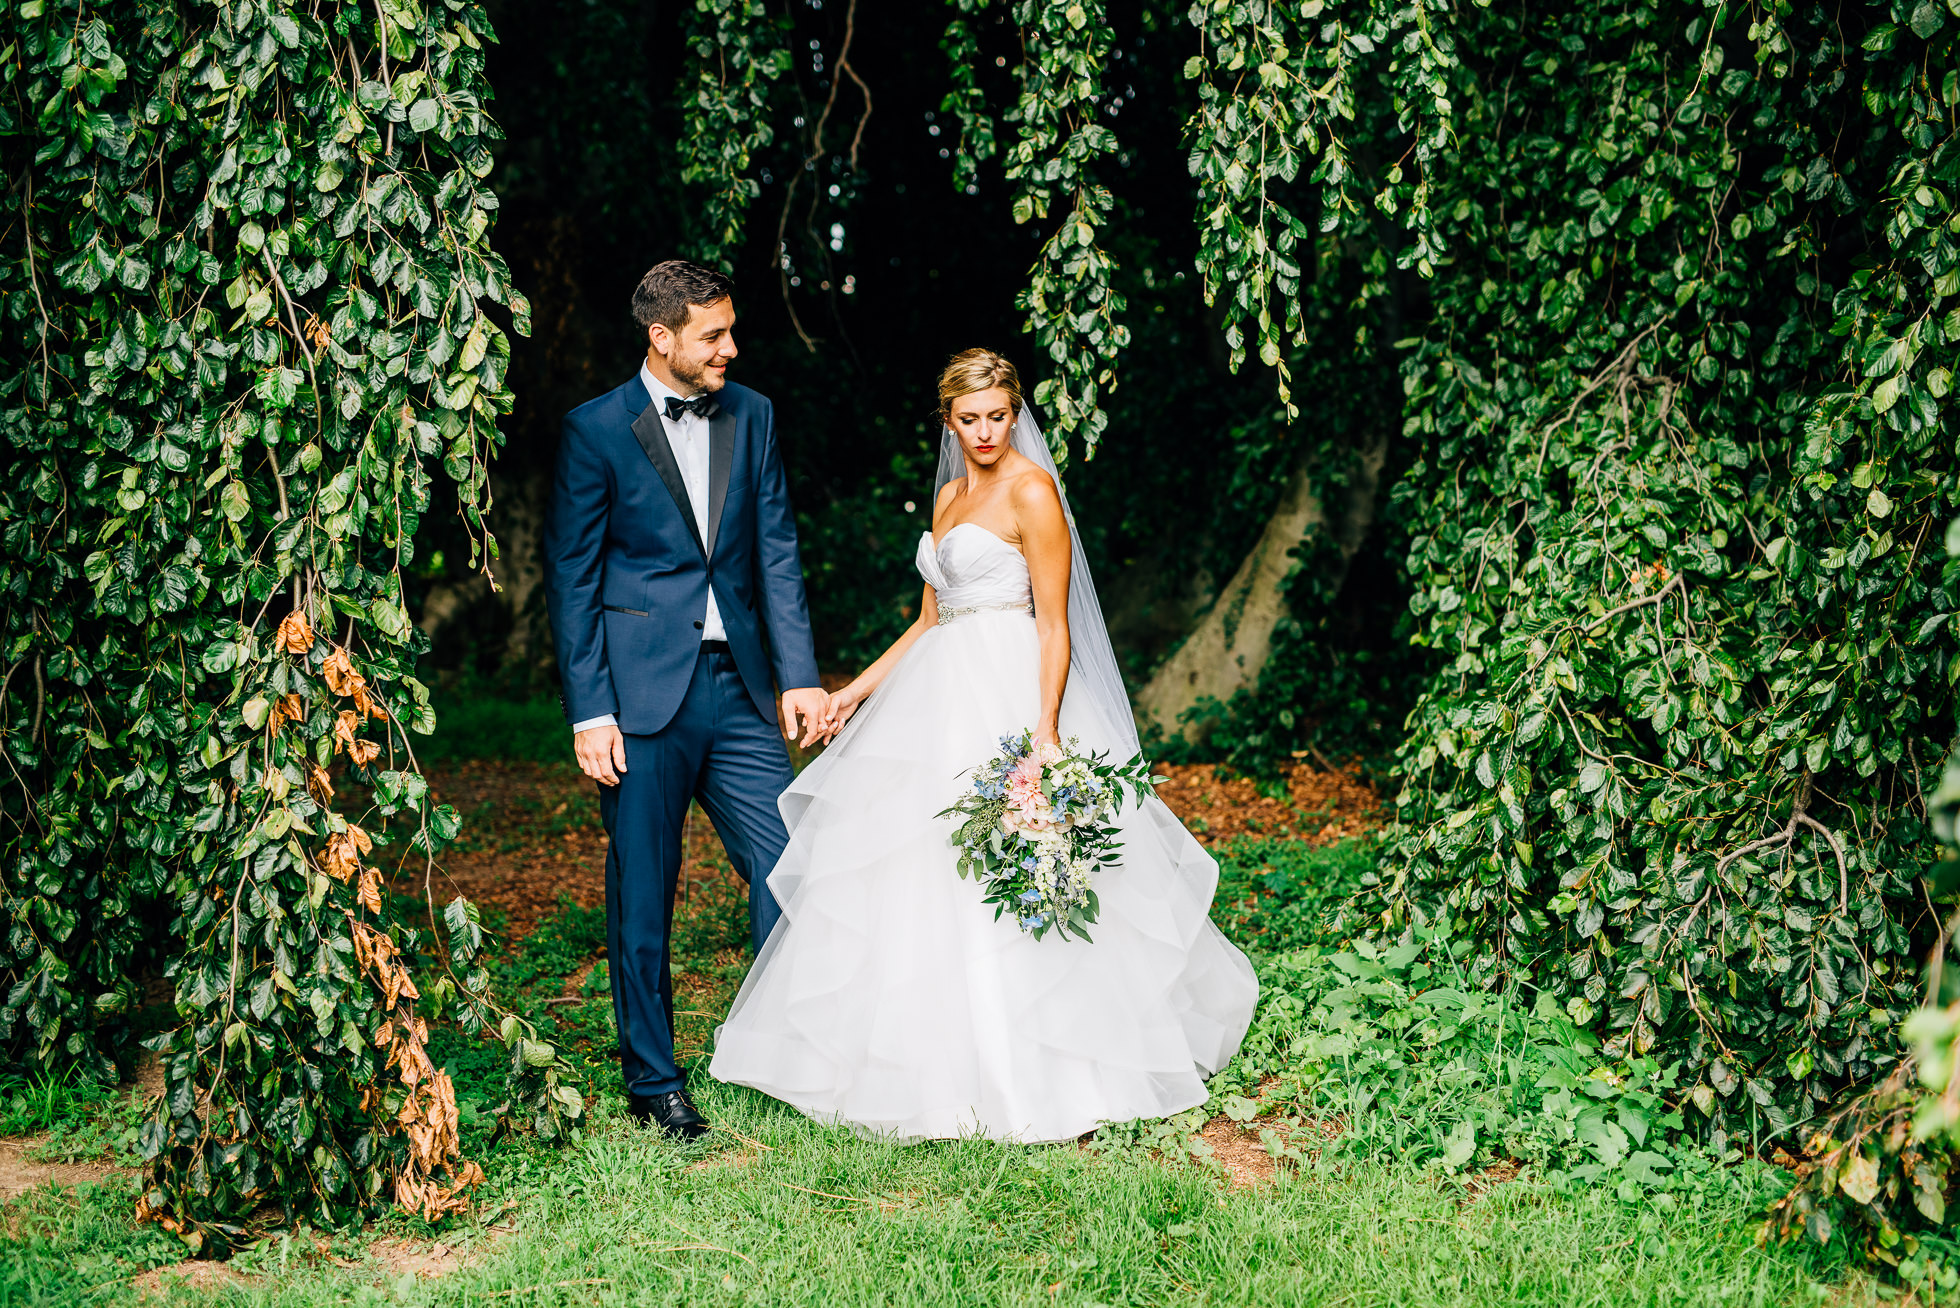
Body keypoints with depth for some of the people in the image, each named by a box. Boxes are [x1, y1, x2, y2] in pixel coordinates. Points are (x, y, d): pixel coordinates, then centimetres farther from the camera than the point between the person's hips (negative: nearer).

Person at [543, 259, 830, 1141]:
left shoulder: (751, 416, 8)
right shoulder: (597, 430, -5)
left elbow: (777, 553, 9)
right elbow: (571, 579, -4)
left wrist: (799, 674, 2)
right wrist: (589, 713, -9)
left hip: (737, 687, 4)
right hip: (640, 698, -4)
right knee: (641, 898, 5)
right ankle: (652, 1081, 19)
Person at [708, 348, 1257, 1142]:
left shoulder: (1032, 493, -8)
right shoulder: (949, 496, 16)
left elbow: (1055, 628, -13)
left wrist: (1046, 735, -22)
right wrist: (862, 687, 16)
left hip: (1009, 698, -9)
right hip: (938, 701, 9)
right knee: (913, 880, 9)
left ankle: (1021, 1079, -1)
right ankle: (936, 1066, 19)